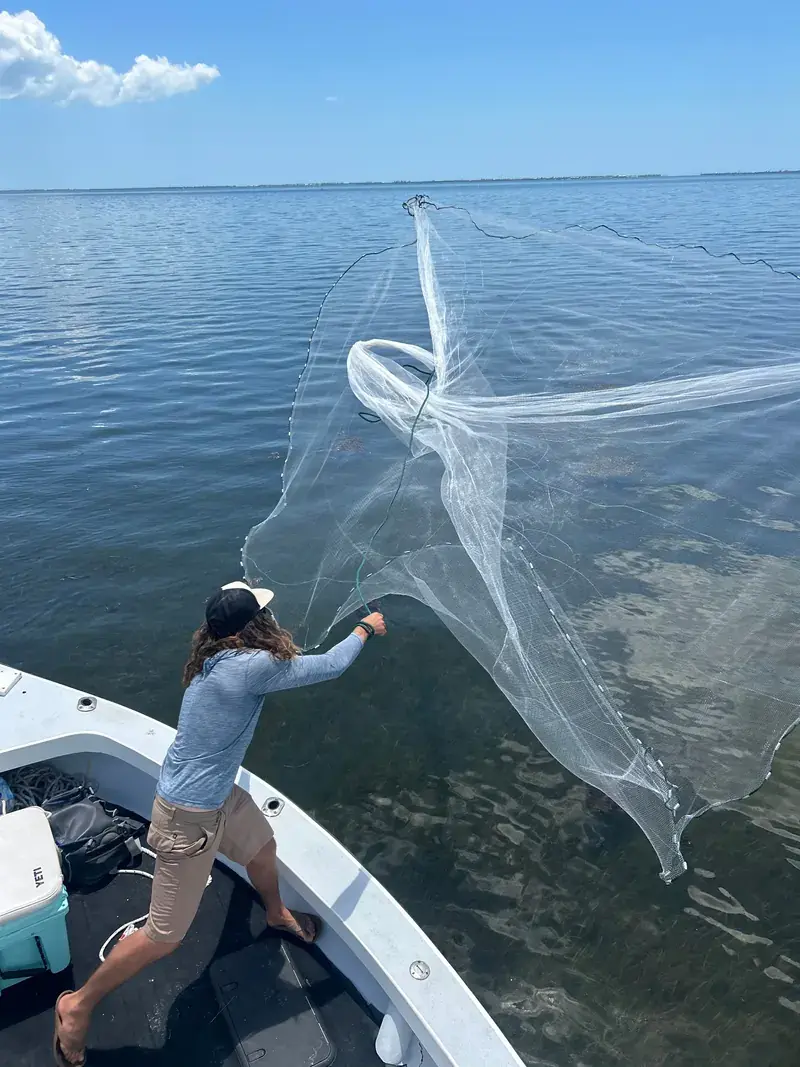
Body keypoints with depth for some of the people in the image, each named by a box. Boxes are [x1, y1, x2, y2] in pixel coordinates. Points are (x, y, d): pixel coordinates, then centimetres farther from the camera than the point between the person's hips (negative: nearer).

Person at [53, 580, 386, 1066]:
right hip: (189, 817, -9)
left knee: (263, 848, 31)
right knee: (165, 936, 7)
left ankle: (277, 915, 62)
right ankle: (79, 1005, 28)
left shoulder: (221, 657, -7)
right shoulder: (250, 666, -32)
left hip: (221, 795, 9)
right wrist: (365, 629, -7)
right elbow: (328, 667, -21)